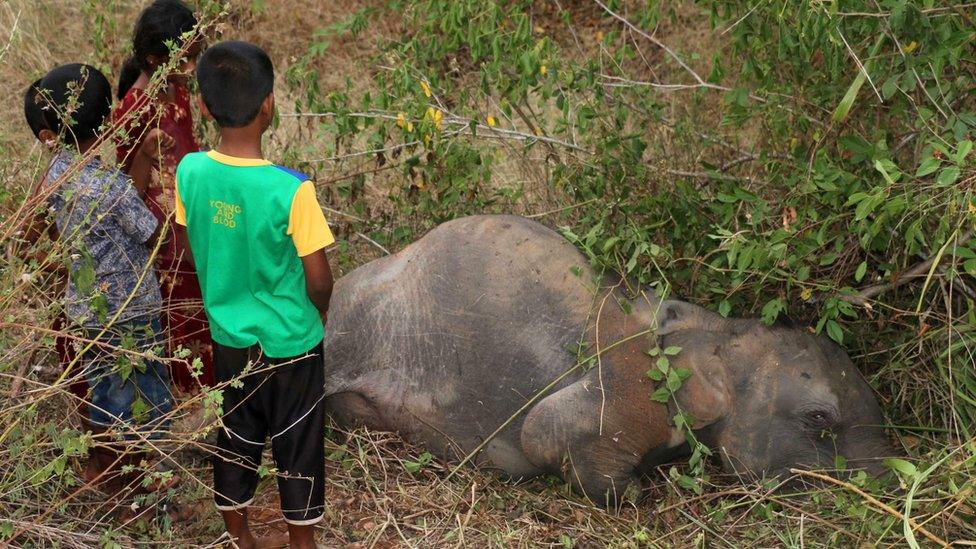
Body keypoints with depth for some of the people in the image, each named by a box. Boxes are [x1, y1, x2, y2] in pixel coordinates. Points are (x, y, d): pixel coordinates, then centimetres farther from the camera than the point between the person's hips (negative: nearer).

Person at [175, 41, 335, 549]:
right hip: (290, 344, -4)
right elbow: (319, 280, -18)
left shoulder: (189, 172, -13)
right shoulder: (291, 190, -27)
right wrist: (320, 312, 5)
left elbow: (196, 251, 2)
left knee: (236, 439, 22)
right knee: (298, 447, 15)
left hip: (227, 337, 4)